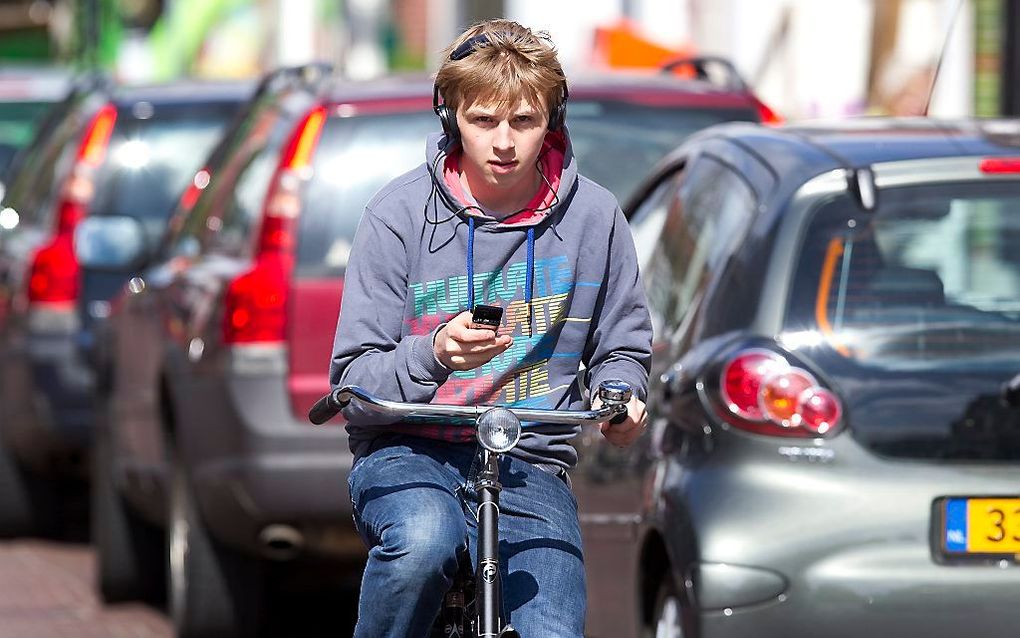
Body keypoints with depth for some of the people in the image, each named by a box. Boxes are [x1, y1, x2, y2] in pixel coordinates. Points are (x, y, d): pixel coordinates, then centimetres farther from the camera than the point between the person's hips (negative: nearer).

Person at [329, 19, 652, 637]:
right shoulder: (401, 213, -5)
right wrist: (433, 354, -26)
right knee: (423, 541, -37)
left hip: (530, 468, 2)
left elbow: (621, 350, 17)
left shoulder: (593, 215, 2)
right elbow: (353, 381, -6)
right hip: (408, 453, -2)